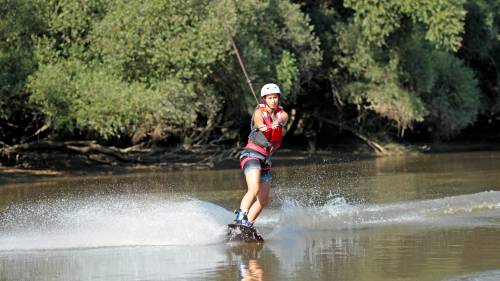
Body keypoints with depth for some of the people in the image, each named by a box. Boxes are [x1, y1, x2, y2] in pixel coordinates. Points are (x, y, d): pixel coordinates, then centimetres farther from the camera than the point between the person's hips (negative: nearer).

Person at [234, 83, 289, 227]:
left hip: (266, 158, 6)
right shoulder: (260, 112, -4)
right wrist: (261, 127, -53)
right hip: (252, 154, -6)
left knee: (263, 199, 0)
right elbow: (259, 121, -27)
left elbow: (283, 118, -16)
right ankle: (240, 219, -32)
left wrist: (277, 123, -42)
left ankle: (248, 225, 3)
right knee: (254, 188, -27)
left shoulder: (281, 114, 8)